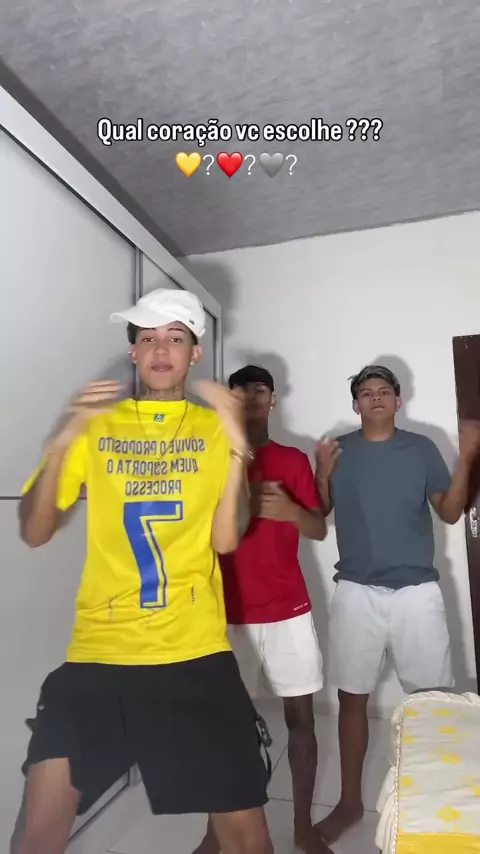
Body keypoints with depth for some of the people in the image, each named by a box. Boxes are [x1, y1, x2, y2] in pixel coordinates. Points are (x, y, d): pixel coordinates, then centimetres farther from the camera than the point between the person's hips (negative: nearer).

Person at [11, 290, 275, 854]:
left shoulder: (214, 428, 3)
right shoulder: (95, 425, 5)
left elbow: (225, 540, -6)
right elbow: (34, 533, 0)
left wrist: (237, 443, -16)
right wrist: (63, 440, -13)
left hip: (196, 651, 0)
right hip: (99, 651, 1)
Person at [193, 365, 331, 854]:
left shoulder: (294, 460, 5)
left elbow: (319, 530, 1)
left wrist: (289, 509, -20)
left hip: (288, 610, 1)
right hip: (230, 613, -1)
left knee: (301, 716, 9)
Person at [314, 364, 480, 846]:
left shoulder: (422, 448, 3)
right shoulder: (338, 450, 3)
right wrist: (322, 473, -13)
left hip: (417, 591, 0)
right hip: (356, 592, 0)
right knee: (352, 697, 10)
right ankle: (350, 802, 28)